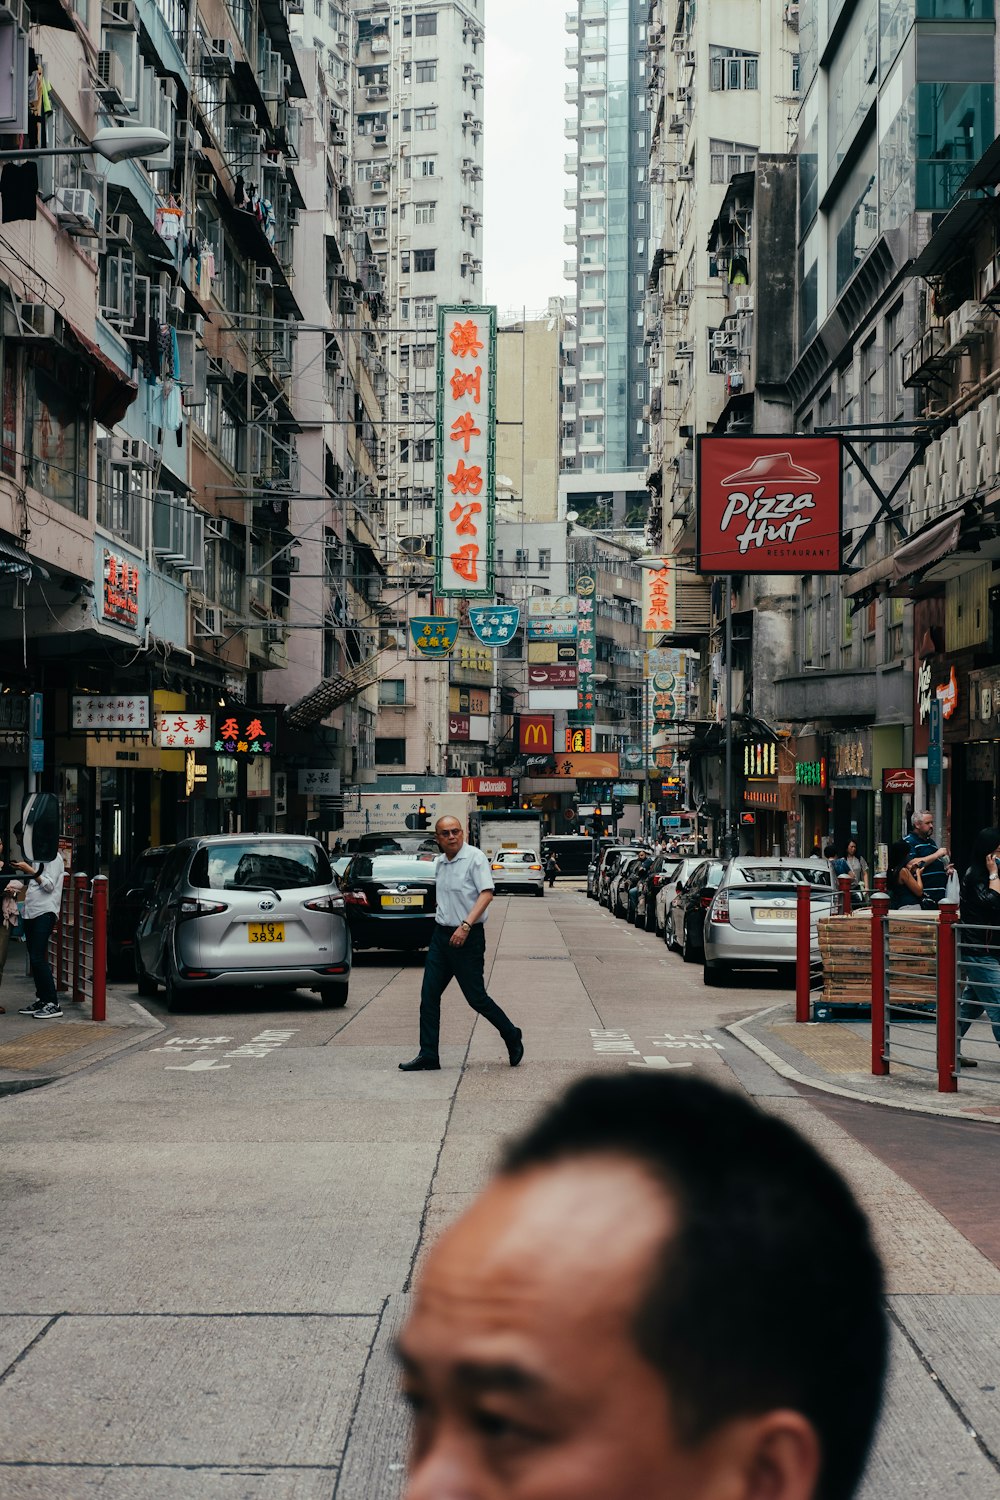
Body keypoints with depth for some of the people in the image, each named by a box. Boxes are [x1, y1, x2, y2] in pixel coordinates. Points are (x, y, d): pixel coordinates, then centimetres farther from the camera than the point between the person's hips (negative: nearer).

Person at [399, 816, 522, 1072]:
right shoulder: (439, 863, 11)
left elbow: (486, 893, -20)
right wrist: (443, 926, 17)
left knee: (476, 998, -1)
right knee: (429, 996, 1)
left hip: (467, 937, -7)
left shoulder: (475, 857, -11)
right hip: (441, 935, 7)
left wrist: (466, 925, -28)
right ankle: (428, 1056, 5)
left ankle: (512, 1037, 20)